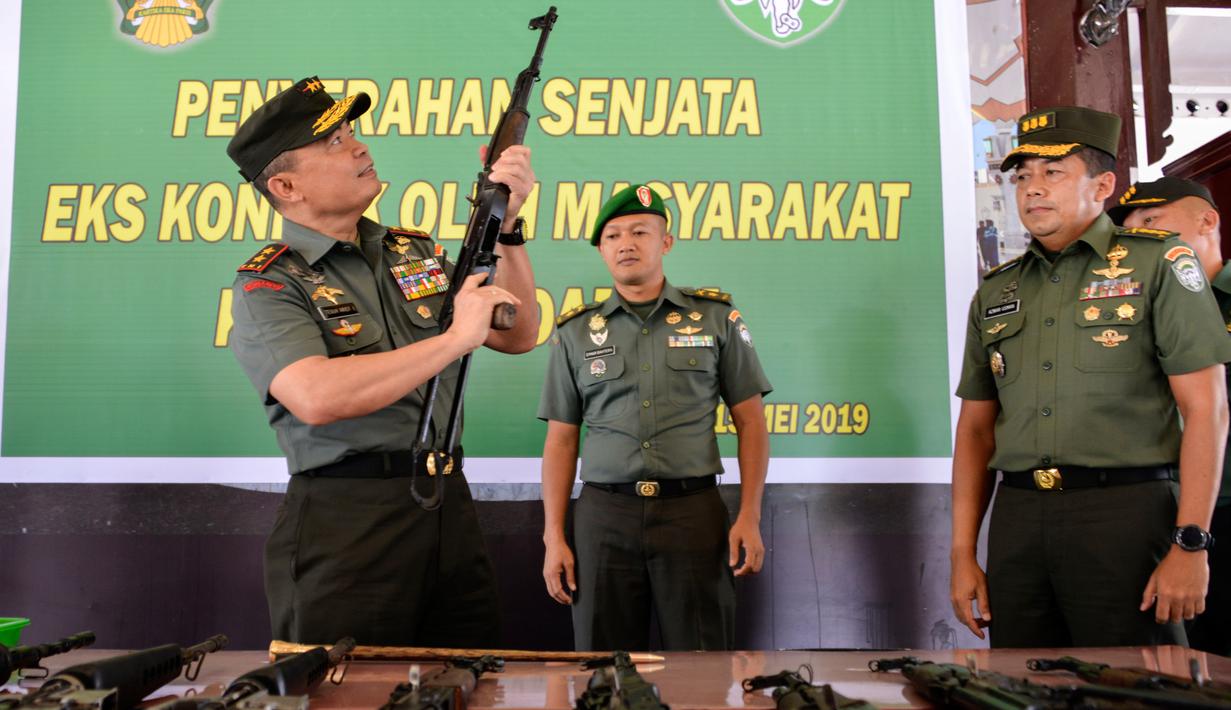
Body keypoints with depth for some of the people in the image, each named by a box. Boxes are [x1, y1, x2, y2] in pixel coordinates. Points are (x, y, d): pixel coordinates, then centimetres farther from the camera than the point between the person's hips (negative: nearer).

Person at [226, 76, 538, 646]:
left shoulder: (416, 252, 12)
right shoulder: (268, 287, -6)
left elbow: (515, 336, 9)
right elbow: (317, 399, -25)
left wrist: (507, 226, -4)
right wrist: (455, 338, -20)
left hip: (448, 507, 5)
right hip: (345, 522, -5)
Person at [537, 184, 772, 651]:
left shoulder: (716, 316, 5)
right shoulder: (575, 331, 8)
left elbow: (750, 422, 6)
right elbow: (561, 440, 9)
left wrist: (750, 517, -3)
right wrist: (553, 537, 3)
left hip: (693, 511, -1)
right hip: (604, 514, 1)